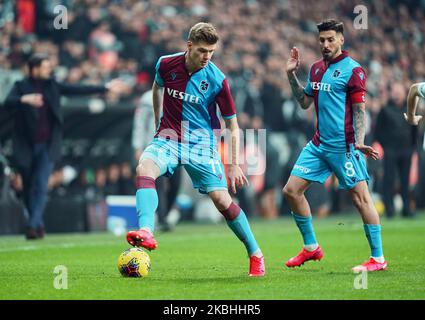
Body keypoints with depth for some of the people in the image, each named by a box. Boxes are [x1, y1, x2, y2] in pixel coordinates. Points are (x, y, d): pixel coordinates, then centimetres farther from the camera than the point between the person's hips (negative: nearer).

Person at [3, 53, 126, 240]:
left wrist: (106, 88, 7)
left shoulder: (51, 86, 8)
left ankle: (33, 226, -17)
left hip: (47, 146, 1)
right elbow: (7, 103, -19)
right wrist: (24, 99, -38)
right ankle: (38, 225, 25)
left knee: (41, 186, -12)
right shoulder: (21, 86, -3)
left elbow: (78, 90, 10)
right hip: (26, 146, -1)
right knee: (28, 188, 9)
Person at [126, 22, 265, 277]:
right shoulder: (166, 64, -6)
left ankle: (256, 254, 8)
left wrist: (235, 164, -8)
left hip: (201, 143, -2)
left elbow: (232, 125, -3)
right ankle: (146, 233, -45)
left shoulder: (217, 80, -12)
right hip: (168, 138, 2)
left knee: (222, 199, -10)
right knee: (144, 169, -29)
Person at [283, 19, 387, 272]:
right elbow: (305, 102, 21)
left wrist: (359, 142, -21)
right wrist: (292, 74, 13)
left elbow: (359, 110, -10)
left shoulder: (353, 70, -8)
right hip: (319, 144, 8)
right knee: (292, 190, 4)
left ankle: (378, 258, -2)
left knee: (360, 196, -7)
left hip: (343, 146, -8)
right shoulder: (316, 69, 13)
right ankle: (311, 248, 18)